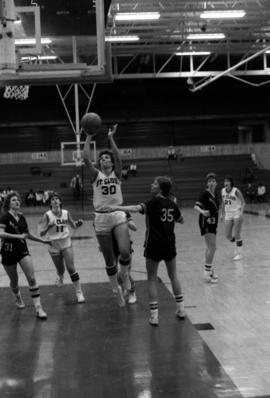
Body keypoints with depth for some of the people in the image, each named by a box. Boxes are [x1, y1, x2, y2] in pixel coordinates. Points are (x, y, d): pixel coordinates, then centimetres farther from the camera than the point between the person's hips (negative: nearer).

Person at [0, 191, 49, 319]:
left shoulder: (21, 217, 6)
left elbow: (28, 234, 20)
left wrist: (43, 241, 22)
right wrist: (18, 236, -31)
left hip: (23, 251, 4)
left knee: (32, 278, -10)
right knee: (14, 280, 12)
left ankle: (38, 308, -10)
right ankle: (18, 298, 45)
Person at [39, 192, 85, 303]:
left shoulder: (66, 213, -4)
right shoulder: (47, 215, -11)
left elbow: (73, 225, 12)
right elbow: (41, 233, -15)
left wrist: (78, 223, -10)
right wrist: (49, 226, -32)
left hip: (66, 244, 0)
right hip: (54, 246, 0)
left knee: (71, 268, -10)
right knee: (60, 270, 12)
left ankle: (79, 292, -3)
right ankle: (60, 278, 51)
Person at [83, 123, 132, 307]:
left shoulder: (117, 174, 5)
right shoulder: (96, 175, 5)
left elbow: (119, 158, -14)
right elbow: (86, 159, -10)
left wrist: (111, 138, -17)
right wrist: (89, 138, -11)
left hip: (118, 215, -1)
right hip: (101, 218, 1)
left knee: (125, 251, -22)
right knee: (109, 260, 6)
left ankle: (125, 273, 10)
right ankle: (117, 289, 24)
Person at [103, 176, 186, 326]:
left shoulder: (154, 202, -14)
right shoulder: (172, 204, 4)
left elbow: (137, 208, -31)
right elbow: (181, 220, 18)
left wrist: (117, 207, -37)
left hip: (154, 245, -5)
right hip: (169, 246, 5)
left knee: (152, 278, 5)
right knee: (173, 276, 20)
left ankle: (154, 315, 1)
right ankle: (181, 309, 25)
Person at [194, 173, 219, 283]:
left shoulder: (214, 194, 10)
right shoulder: (205, 194, -13)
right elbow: (196, 206, -23)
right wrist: (202, 211, -43)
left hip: (213, 222, 8)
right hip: (206, 222, -8)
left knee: (210, 248, 16)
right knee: (212, 247, -13)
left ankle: (209, 269, 27)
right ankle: (207, 272, -9)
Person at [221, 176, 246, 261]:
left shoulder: (236, 191, -14)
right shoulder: (223, 191, 3)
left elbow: (243, 202, -14)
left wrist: (241, 212, -26)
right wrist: (222, 213, 17)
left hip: (237, 213, -6)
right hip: (228, 214, 6)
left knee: (237, 235, -7)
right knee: (228, 236, 4)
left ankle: (240, 253, 6)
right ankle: (238, 247, 31)